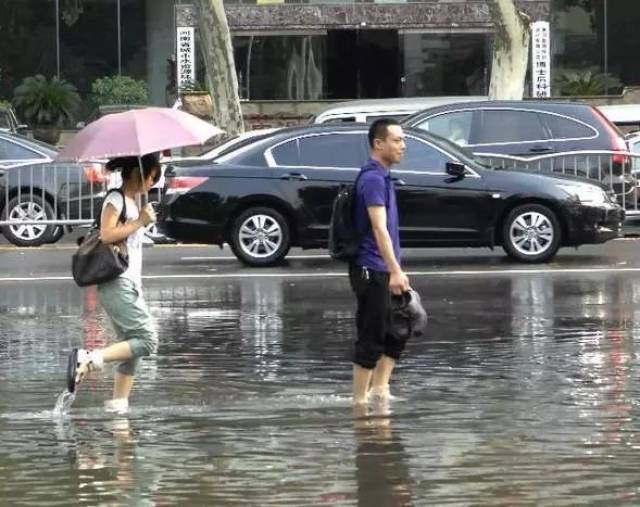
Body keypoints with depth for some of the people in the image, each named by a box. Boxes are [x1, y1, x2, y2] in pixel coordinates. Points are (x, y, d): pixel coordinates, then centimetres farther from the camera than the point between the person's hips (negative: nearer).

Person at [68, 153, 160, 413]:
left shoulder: (133, 202, 20)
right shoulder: (115, 199, -8)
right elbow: (106, 234, -20)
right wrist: (140, 222, -14)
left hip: (129, 285, 10)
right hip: (117, 284, -10)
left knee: (132, 345, 6)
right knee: (147, 340, -17)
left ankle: (118, 403, 6)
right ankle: (89, 359, -20)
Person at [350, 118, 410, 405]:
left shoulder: (382, 177, 16)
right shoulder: (373, 179, -16)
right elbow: (379, 228, -25)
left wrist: (395, 272, 26)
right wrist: (395, 271, -31)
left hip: (382, 272, 10)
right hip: (371, 271, -10)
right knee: (371, 338, -4)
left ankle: (379, 390, 16)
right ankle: (360, 400, 1)